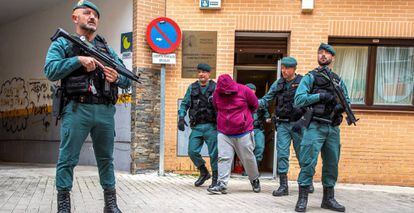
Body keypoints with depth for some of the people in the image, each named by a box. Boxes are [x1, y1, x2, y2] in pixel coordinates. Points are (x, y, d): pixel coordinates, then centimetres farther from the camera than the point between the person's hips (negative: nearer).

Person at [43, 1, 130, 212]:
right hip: (77, 109, -3)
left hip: (105, 111, 4)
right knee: (67, 159, 1)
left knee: (106, 159, 11)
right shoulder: (62, 44, 9)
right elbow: (50, 71, -7)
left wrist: (117, 78, -8)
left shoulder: (107, 48, 18)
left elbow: (127, 80, 14)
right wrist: (78, 60, -15)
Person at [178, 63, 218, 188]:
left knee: (214, 153, 1)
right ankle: (204, 173, 24)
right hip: (196, 126, 3)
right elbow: (185, 104, 9)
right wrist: (181, 117, -6)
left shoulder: (216, 88, 0)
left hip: (211, 126, -3)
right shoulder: (192, 88, 9)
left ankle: (216, 178, 18)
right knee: (192, 151, 1)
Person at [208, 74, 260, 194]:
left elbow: (255, 105, 7)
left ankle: (254, 180, 32)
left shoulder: (244, 90, -9)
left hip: (243, 133, -2)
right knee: (223, 158, -6)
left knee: (248, 158, 10)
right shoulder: (217, 94, -1)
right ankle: (222, 184, -1)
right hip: (223, 134, 2)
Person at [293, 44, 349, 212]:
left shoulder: (338, 80, 18)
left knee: (332, 164, 11)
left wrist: (342, 105, -6)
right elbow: (298, 100, -7)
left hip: (333, 128, 5)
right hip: (315, 127, -5)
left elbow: (347, 100, 16)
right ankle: (302, 199, 0)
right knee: (308, 162, -8)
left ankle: (328, 199, 24)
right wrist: (321, 96, -16)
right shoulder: (309, 77, 4)